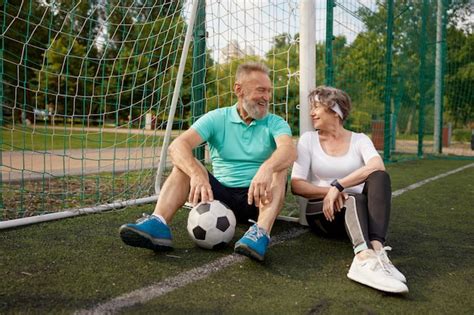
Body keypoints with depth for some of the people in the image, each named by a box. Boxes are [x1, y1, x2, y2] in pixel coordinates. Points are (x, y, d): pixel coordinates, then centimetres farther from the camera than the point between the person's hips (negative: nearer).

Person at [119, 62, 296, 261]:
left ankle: (261, 234, -47)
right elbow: (177, 146, -16)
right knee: (185, 164, -16)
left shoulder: (275, 123, 0)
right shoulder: (216, 118, 0)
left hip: (257, 197, -1)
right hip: (221, 194, 1)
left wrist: (267, 167, -47)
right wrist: (197, 174, -37)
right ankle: (158, 224, -37)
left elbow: (289, 151, -24)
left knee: (278, 166, -27)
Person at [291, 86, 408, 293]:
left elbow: (377, 166, -18)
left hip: (359, 211, 1)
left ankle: (376, 249, -46)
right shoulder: (308, 139, 6)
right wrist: (329, 191, -20)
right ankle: (364, 259, -60)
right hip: (322, 211, -1)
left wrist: (337, 185, -27)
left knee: (379, 177, -27)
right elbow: (296, 185, -4)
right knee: (354, 200, -33)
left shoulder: (359, 140, 6)